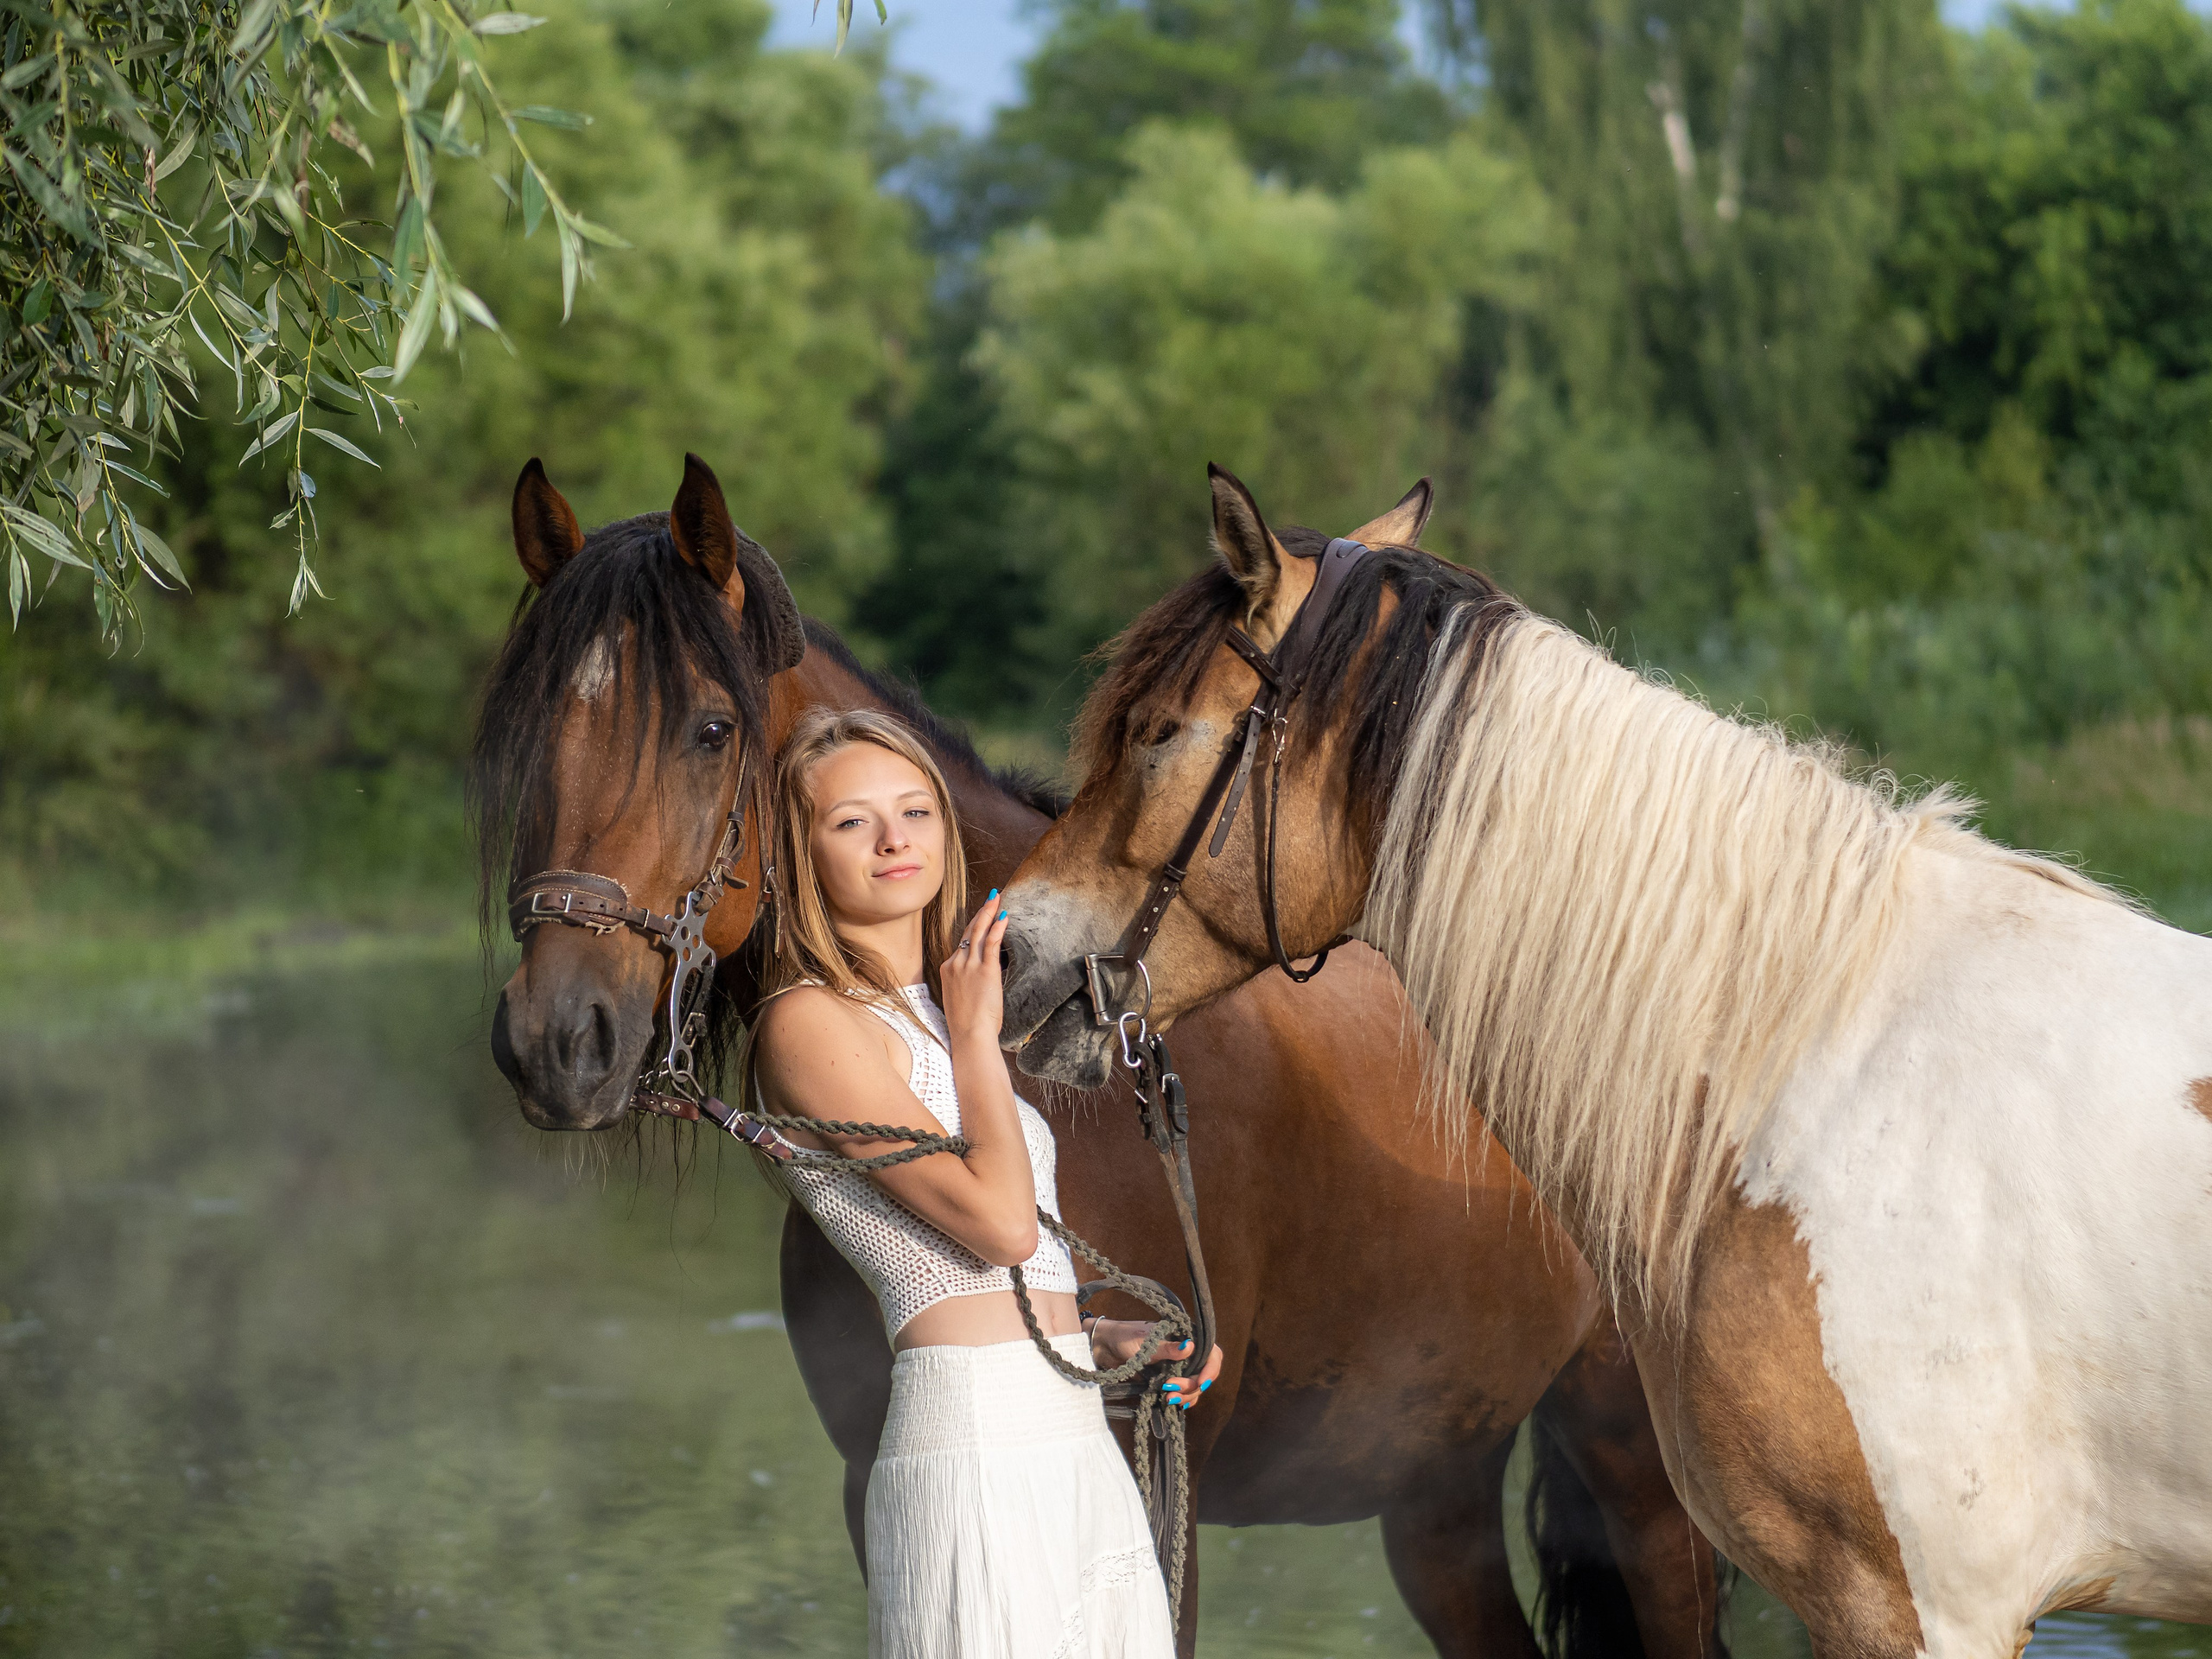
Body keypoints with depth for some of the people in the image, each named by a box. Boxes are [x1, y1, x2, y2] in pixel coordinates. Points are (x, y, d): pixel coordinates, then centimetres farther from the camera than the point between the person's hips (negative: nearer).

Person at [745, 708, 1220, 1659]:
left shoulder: (928, 1021, 20)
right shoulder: (811, 1022, -8)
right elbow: (999, 1220, -16)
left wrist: (1105, 1340, 10)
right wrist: (976, 1034, -6)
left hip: (1080, 1448, 9)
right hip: (978, 1447, -9)